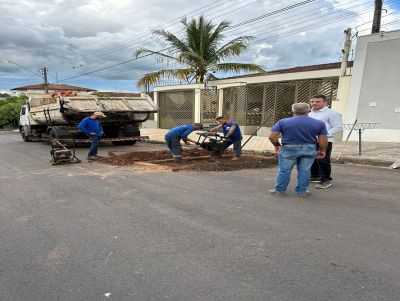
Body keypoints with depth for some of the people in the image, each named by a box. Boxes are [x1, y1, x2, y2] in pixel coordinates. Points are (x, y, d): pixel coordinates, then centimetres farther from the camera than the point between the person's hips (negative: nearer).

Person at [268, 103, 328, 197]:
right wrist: (322, 150, 14)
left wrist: (277, 145, 9)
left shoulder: (283, 122, -5)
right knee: (304, 171, 10)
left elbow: (272, 136, -7)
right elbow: (323, 140, -1)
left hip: (288, 149, -1)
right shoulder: (319, 123, -2)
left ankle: (279, 190, 15)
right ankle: (302, 191, 18)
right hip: (309, 149, 1)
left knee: (284, 170, 8)